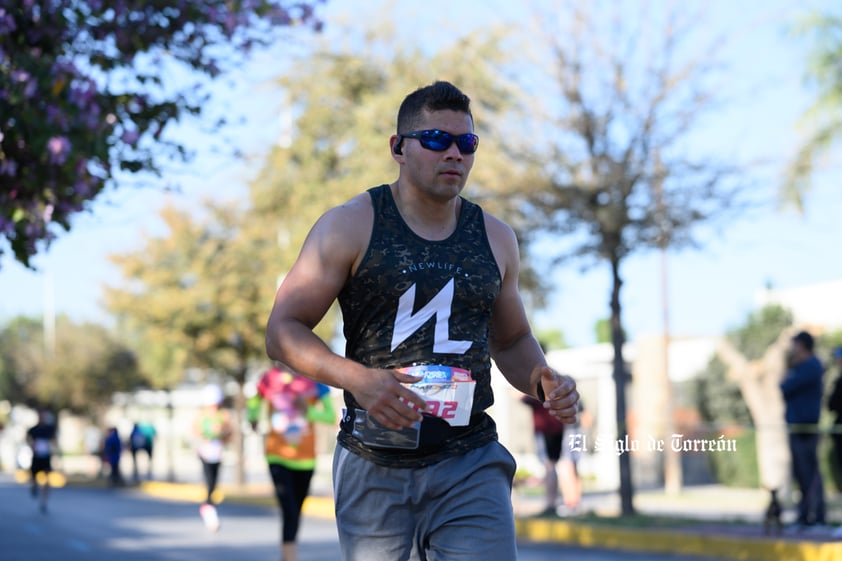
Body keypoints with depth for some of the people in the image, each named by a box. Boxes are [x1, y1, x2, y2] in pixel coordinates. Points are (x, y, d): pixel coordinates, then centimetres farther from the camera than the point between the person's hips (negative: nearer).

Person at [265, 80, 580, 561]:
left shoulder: (494, 238, 12)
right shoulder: (351, 227, 0)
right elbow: (283, 330, -3)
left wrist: (543, 380, 2)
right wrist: (357, 378, -20)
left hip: (471, 466, 2)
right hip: (374, 466, -2)